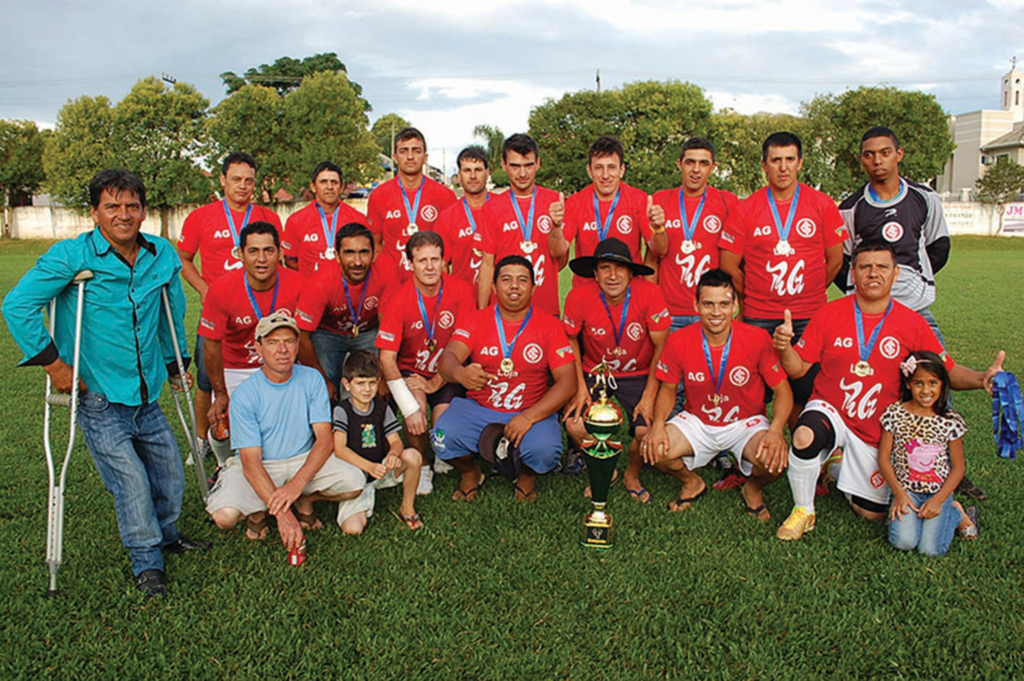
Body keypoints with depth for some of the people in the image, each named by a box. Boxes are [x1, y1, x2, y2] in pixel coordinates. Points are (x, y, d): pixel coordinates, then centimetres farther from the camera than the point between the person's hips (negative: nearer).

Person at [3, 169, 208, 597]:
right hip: (98, 399, -5)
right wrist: (52, 363, -15)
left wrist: (176, 363, 22)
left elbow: (173, 311, 18)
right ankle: (146, 561, 18)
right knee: (131, 481, -4)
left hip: (147, 394, 5)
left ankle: (166, 535, 41)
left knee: (171, 473, 13)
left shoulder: (162, 256, 3)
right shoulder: (71, 256, -12)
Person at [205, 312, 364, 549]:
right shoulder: (244, 395, -14)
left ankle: (304, 501, 7)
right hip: (260, 466, -2)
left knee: (354, 483, -24)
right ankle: (259, 510, 8)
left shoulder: (311, 380, -7)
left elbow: (325, 440, -12)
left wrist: (297, 483, -30)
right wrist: (282, 513, -31)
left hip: (305, 460, 2)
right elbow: (251, 462, -19)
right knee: (225, 515, -30)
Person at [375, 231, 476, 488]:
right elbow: (387, 357, -17)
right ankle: (422, 467, -2)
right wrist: (409, 408, -26)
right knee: (416, 407, -30)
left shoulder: (461, 291, -13)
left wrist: (435, 383, -16)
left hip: (448, 374, 0)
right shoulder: (400, 300, -16)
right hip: (410, 370, 0)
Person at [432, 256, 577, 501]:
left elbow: (567, 382, -7)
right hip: (478, 408, 1)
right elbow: (448, 357, -17)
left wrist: (529, 417, -20)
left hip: (533, 411, -1)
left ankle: (527, 475, 10)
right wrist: (459, 373, -44)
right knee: (444, 436, -27)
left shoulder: (550, 326, -2)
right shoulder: (475, 321, -1)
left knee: (545, 450, -31)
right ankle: (470, 473, 11)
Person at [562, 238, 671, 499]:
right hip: (594, 372, 1)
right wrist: (580, 386, -8)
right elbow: (571, 340, -1)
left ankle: (632, 476, 13)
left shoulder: (649, 294, -21)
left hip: (639, 375, -1)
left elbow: (661, 348, -12)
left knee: (647, 431, -23)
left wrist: (649, 397, -15)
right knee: (575, 425, -21)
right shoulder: (579, 296, -18)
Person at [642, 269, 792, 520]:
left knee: (775, 459, -31)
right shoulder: (678, 341, -13)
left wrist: (776, 430, -29)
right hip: (697, 421, 2)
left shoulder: (757, 339, -17)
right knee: (653, 449, -23)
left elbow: (782, 389, -11)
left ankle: (753, 489, 10)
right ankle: (692, 483, 13)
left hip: (746, 423, -1)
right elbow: (668, 389, 1)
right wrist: (658, 424, -19)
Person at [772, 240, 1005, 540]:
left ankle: (839, 468, 41)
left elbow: (947, 371, -1)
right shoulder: (828, 314, -8)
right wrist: (785, 348, -28)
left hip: (875, 433, 2)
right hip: (829, 411, -2)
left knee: (872, 512, 8)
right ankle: (803, 512, -12)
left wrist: (982, 378, -21)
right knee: (805, 436, -39)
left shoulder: (912, 323, -5)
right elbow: (798, 368, -6)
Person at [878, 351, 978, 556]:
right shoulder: (895, 414, -6)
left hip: (939, 492, 0)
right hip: (906, 490, 0)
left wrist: (938, 500, -12)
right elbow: (883, 456, -2)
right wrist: (899, 493, -11)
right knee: (903, 542, -22)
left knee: (931, 548, -15)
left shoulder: (950, 421, -6)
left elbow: (958, 467, -1)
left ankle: (957, 513, 14)